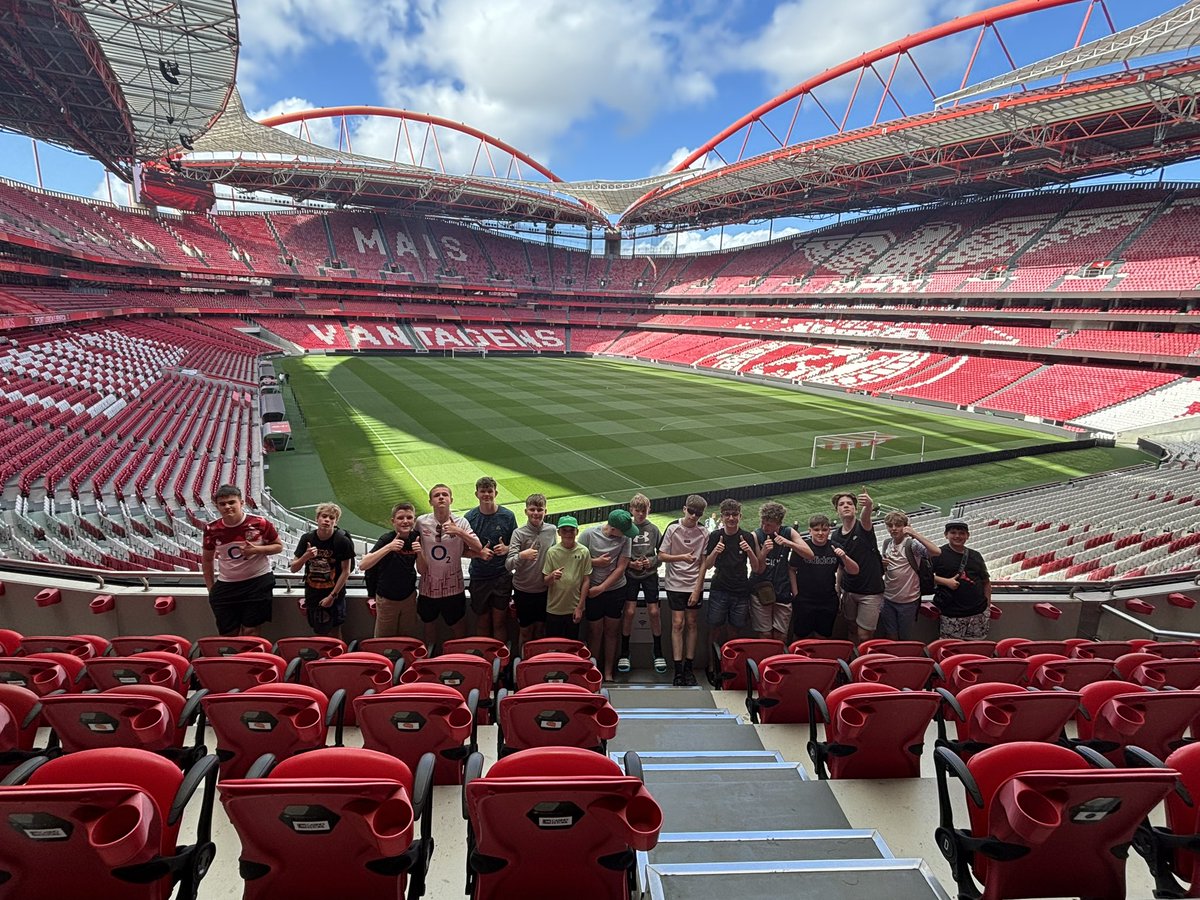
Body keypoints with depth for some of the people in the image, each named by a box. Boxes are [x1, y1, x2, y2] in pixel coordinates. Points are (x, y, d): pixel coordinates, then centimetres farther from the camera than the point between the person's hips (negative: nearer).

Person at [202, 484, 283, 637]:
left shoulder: (259, 523, -12)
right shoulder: (212, 529, -4)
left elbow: (279, 546, -1)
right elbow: (207, 559, 10)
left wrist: (257, 549, -19)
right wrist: (211, 588, 8)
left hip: (258, 581, -3)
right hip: (226, 585, 3)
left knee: (250, 631, -2)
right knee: (227, 635, 7)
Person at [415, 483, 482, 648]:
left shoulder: (461, 523, -7)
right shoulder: (421, 522, -4)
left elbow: (478, 549, -13)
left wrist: (459, 532, -22)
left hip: (453, 587, -1)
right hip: (428, 586, 1)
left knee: (460, 632, 10)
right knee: (429, 629, 19)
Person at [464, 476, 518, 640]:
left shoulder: (507, 516, -3)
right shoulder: (470, 517, -2)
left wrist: (506, 549, -16)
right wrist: (479, 553, -17)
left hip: (502, 576, -1)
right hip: (479, 577, 1)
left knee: (500, 621, 3)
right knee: (482, 622, 9)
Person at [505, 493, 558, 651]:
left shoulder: (552, 530, -3)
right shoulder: (519, 533, -12)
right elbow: (508, 565, -18)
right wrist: (521, 556, -37)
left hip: (544, 590, 3)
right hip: (523, 590, -3)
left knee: (541, 630, 16)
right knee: (526, 632, 11)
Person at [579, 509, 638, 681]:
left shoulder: (625, 538, -10)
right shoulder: (589, 534, -13)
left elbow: (621, 568, -10)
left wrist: (601, 587, -12)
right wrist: (595, 562, -19)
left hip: (616, 590, 1)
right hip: (593, 591, -1)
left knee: (611, 632, 11)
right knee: (595, 632, 8)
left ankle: (608, 673, 22)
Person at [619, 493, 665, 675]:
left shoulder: (654, 529, 2)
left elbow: (662, 553, 7)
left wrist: (652, 561, -11)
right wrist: (630, 564, -13)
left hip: (650, 574, 1)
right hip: (630, 574, -1)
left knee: (654, 612, 0)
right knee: (629, 612, -4)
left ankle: (658, 653, 16)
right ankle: (624, 653, 11)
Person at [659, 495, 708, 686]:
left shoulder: (704, 532, -2)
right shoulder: (673, 528, -6)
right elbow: (661, 556, -4)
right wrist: (682, 557, -17)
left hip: (694, 584, 2)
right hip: (675, 584, -2)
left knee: (691, 624, 7)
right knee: (678, 624, -3)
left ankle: (688, 668, 15)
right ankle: (678, 671, 2)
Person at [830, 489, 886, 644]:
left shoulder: (863, 527, -12)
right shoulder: (836, 536, 4)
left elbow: (865, 517, -38)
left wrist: (868, 505, -60)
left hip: (870, 592, -5)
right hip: (848, 591, 5)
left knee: (864, 636, -1)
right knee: (852, 630, 15)